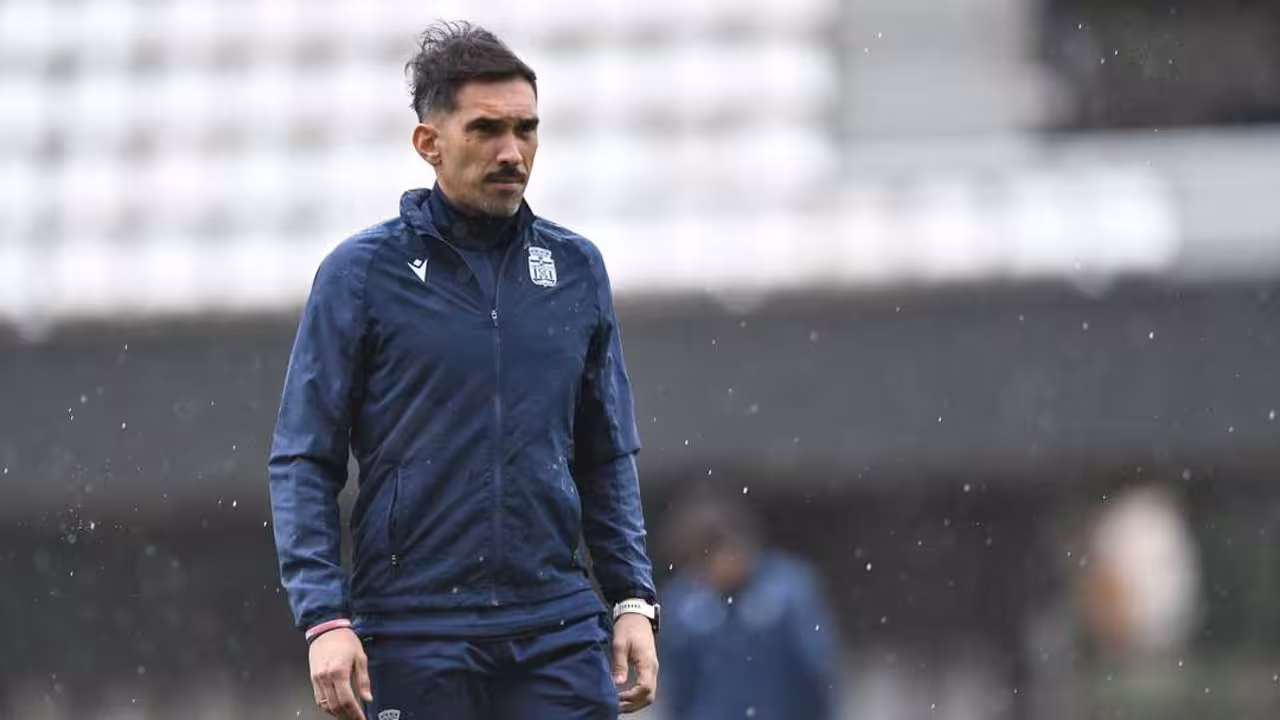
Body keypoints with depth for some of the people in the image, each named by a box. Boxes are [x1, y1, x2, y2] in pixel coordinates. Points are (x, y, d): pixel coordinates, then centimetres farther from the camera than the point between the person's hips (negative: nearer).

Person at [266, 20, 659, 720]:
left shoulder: (576, 268, 10)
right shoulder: (360, 272, 0)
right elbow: (301, 461, -1)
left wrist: (633, 599, 6)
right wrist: (324, 617, -12)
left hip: (559, 634, 3)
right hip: (414, 639, -2)